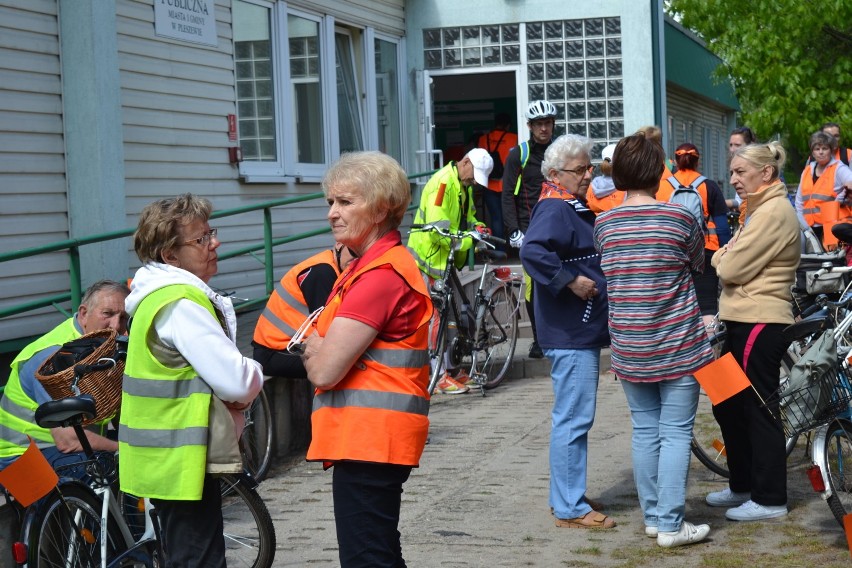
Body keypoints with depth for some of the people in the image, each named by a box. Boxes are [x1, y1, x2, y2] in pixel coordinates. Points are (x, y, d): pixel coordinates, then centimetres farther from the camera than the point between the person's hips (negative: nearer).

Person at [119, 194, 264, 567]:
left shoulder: (157, 296, 11)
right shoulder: (182, 304, -21)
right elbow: (237, 382, -25)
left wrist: (238, 392, -2)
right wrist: (254, 376, -3)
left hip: (168, 459, 10)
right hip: (183, 461, -10)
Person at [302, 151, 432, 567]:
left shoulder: (380, 274, -18)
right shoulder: (378, 263, 16)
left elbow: (325, 370, -21)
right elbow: (323, 356, 16)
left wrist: (314, 351, -1)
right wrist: (322, 348, -5)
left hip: (368, 438, -11)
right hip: (369, 436, 11)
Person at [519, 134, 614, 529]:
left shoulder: (575, 208, 16)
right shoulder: (555, 210, -16)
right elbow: (532, 251, -33)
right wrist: (571, 280, -28)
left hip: (583, 330, 11)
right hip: (570, 333, -11)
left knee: (573, 418, 16)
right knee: (573, 419, -7)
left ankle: (566, 497, 26)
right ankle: (570, 509, -1)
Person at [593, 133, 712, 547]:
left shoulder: (603, 224, -1)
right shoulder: (679, 218, -10)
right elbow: (698, 265, 6)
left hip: (629, 349, 4)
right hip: (677, 347, -4)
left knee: (645, 430, 13)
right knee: (676, 433, 1)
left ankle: (652, 516, 20)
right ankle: (671, 524, 3)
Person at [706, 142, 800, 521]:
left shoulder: (774, 213, -17)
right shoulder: (761, 209, 18)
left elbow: (732, 268, -19)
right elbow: (729, 267, 20)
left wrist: (722, 256, 1)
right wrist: (728, 257, 0)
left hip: (761, 325, -11)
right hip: (744, 321, 11)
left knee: (759, 410, -3)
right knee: (727, 405, 16)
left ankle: (769, 499, 6)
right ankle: (742, 485, 29)